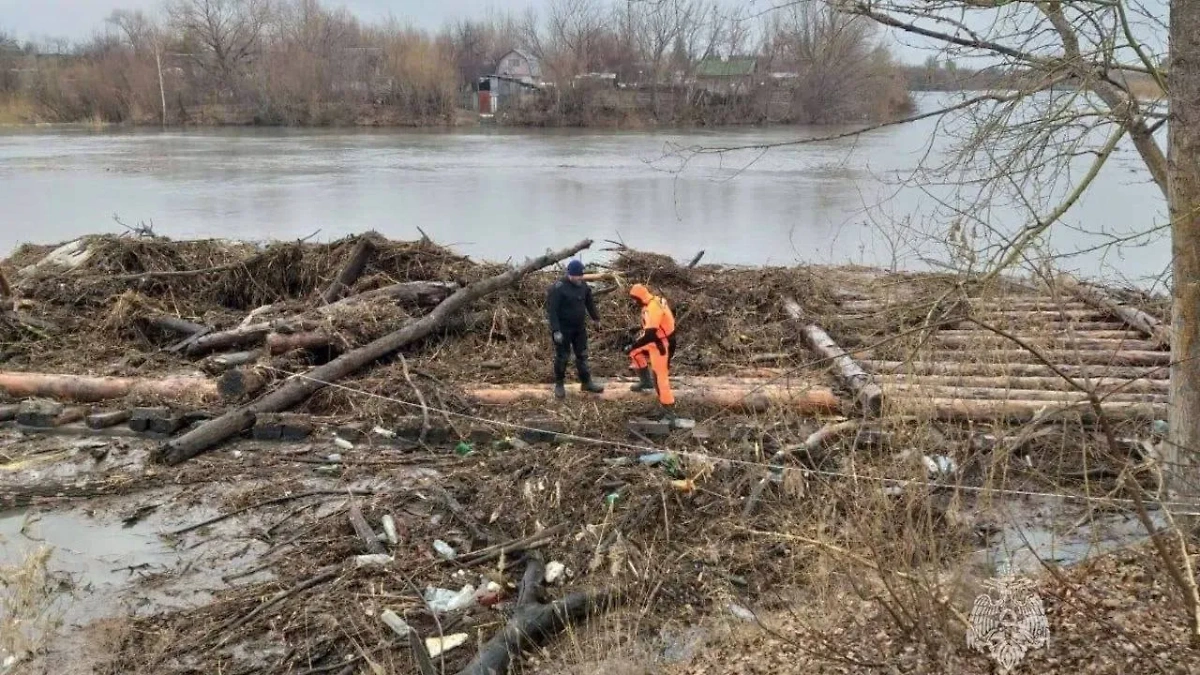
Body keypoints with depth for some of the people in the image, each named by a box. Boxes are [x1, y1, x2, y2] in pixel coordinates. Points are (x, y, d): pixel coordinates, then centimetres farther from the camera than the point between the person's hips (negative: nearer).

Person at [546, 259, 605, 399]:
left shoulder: (583, 285, 0)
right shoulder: (558, 288, -21)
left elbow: (590, 302, 17)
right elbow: (551, 310, -22)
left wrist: (596, 318, 27)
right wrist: (556, 330, -26)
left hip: (580, 327, 6)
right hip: (563, 328, -6)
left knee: (582, 355, 12)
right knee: (562, 357, 4)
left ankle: (586, 383, 21)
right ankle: (559, 385, 18)